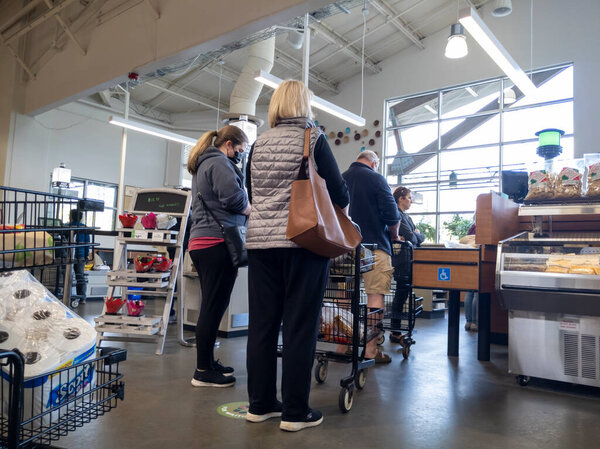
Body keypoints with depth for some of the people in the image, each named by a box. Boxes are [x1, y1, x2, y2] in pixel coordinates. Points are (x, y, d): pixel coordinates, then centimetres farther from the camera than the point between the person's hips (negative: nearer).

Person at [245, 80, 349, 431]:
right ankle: (295, 412, 10)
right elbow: (338, 190, -2)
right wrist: (341, 206, 19)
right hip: (303, 242, -4)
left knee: (262, 324, 10)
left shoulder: (258, 144, 11)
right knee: (300, 326, 2)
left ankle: (260, 404, 20)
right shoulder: (313, 138, -1)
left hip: (260, 241, 5)